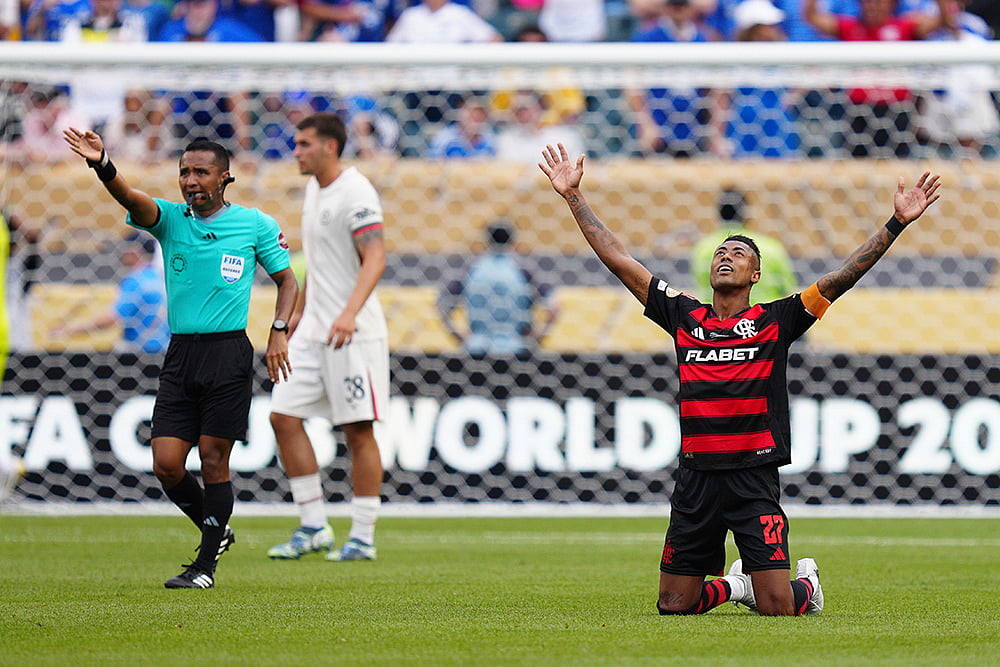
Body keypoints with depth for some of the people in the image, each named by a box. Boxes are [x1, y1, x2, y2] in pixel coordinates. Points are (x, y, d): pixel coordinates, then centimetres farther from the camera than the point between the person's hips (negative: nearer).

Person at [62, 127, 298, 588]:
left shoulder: (255, 224, 2)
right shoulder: (169, 218, 5)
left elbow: (286, 280, 11)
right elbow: (130, 199, -14)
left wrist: (280, 332, -4)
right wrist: (101, 166, -35)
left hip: (229, 354, -3)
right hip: (180, 355, 3)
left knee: (213, 459, -4)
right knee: (166, 464, -3)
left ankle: (206, 565, 6)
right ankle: (215, 531, 22)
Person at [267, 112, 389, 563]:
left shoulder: (355, 192, -14)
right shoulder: (314, 189, 15)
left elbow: (375, 258, -24)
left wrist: (350, 313, -36)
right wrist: (300, 310, 29)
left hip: (354, 334, -9)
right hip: (313, 331, 9)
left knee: (358, 431, -4)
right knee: (284, 417, 2)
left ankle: (363, 538, 3)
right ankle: (313, 527, 8)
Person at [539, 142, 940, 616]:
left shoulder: (774, 322, 4)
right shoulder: (685, 317, 10)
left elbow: (843, 276, -2)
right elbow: (618, 259, 13)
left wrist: (897, 223, -9)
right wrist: (574, 198, 13)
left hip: (754, 478, -3)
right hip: (695, 478, 3)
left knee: (776, 608, -9)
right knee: (674, 606, 4)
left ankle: (806, 584, 27)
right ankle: (732, 585, 36)